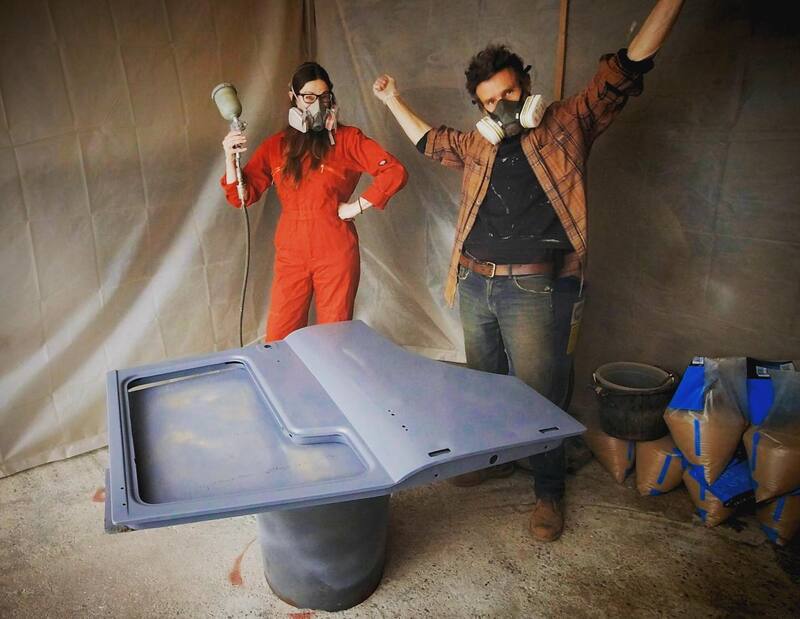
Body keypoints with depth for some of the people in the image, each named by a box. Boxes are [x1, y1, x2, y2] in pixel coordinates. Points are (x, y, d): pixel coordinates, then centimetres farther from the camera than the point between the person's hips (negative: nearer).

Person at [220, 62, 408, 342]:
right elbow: (242, 196, 5)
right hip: (290, 255, 3)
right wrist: (230, 157, -10)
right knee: (278, 342, 4)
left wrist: (357, 206, -11)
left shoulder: (346, 139, 0)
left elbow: (395, 173, -10)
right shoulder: (275, 146, 9)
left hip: (335, 254, -2)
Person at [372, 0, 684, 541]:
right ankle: (495, 457, 40)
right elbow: (428, 141, 31)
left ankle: (549, 492, 19)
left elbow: (628, 67, -2)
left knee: (540, 395, 0)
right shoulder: (479, 143, 15)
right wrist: (394, 101, 33)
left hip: (535, 289, -5)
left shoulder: (569, 123, 3)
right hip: (475, 284, 6)